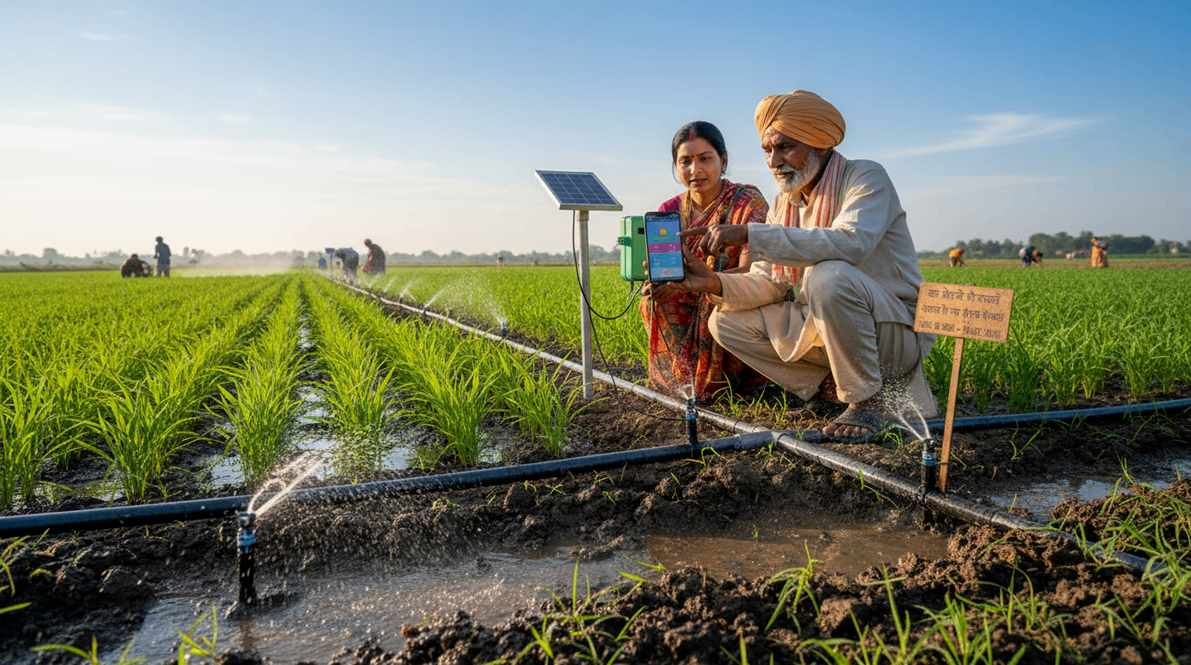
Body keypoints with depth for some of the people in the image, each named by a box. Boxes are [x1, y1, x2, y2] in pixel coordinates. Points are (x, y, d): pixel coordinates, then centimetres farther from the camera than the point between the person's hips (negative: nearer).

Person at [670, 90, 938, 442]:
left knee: (828, 275, -37)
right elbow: (769, 283, 5)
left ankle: (872, 397, -15)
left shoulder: (866, 177, -13)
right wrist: (715, 282, -15)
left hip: (896, 329, -7)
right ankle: (837, 380, 0)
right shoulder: (783, 203, 8)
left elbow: (849, 243, -35)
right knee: (726, 321, -2)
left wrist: (749, 234, -36)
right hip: (820, 326, 7)